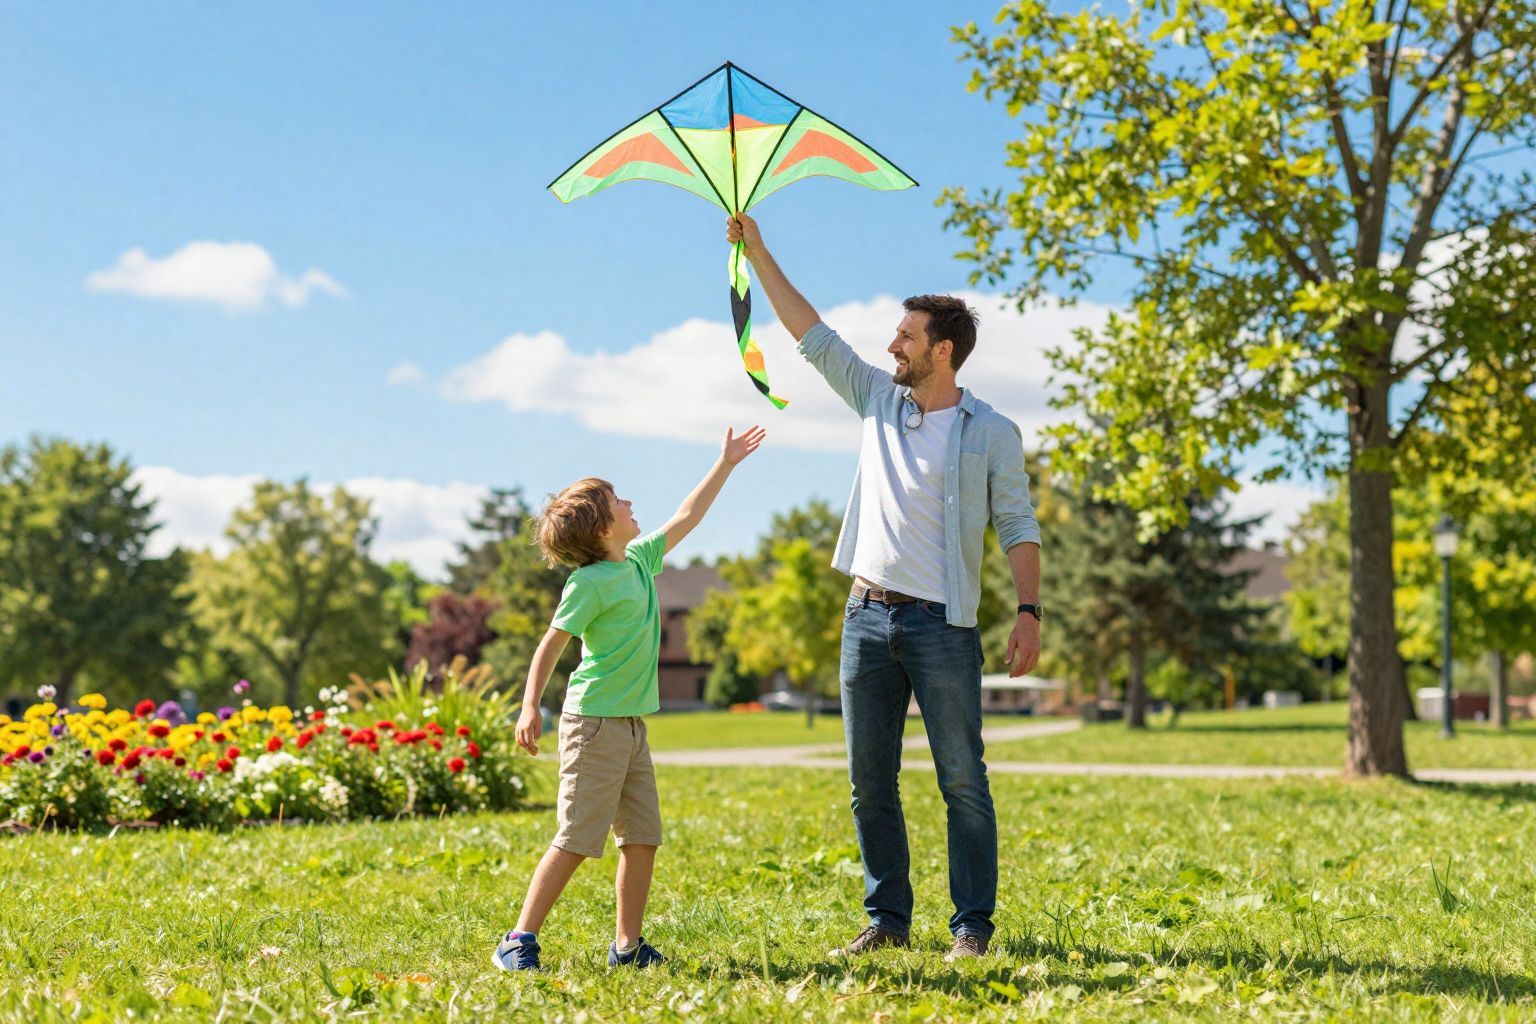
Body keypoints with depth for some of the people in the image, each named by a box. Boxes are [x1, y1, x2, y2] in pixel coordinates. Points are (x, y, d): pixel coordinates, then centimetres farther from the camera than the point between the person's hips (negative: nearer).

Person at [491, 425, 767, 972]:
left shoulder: (640, 559, 11)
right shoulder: (591, 582, -12)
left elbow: (685, 518, 23)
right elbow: (552, 643, -12)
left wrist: (725, 464, 27)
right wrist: (530, 707, -19)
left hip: (631, 723, 8)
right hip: (595, 723, -8)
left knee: (643, 839, 7)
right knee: (576, 840, -7)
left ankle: (627, 944, 15)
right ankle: (518, 941, 0)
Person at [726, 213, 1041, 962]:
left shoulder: (992, 434, -1)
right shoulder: (879, 401, 11)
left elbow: (1018, 526, -3)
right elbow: (812, 335, 14)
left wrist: (1028, 610, -14)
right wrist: (757, 253, 13)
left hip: (942, 623, -5)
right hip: (867, 617, 5)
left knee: (962, 782, -3)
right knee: (870, 782, 7)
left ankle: (972, 927, 4)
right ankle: (888, 920, 16)